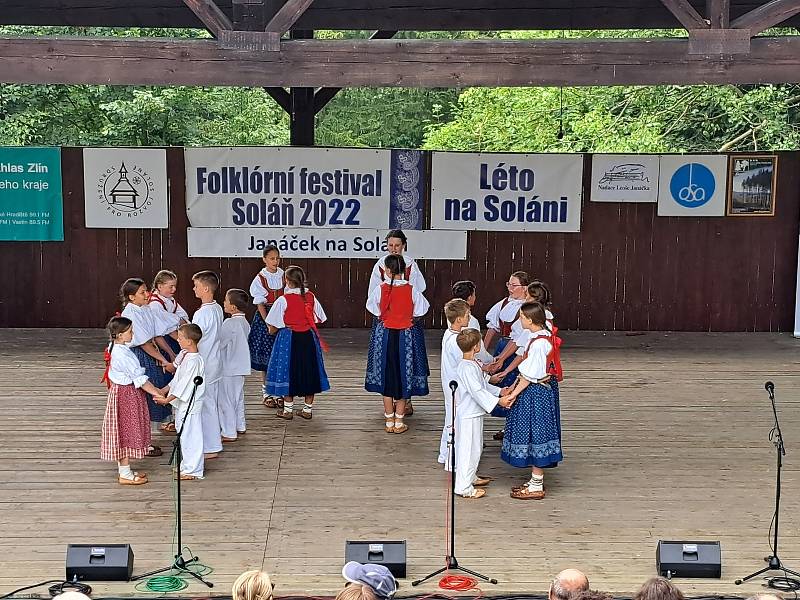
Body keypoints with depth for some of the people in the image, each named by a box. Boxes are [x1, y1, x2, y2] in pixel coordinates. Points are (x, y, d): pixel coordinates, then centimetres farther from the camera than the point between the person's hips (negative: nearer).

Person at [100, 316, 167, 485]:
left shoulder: (115, 349, 5)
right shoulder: (124, 354, -26)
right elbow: (139, 379, -24)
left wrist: (153, 389, 12)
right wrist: (157, 394, -18)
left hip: (119, 391, 10)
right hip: (126, 396, -10)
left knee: (123, 433, 16)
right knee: (126, 433, 1)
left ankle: (124, 471, 27)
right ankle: (125, 475, 11)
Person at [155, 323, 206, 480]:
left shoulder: (193, 361, -23)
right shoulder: (185, 356, 8)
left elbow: (184, 385, -24)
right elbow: (178, 378, 19)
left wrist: (167, 399, -21)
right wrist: (165, 390, 15)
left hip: (190, 405, -10)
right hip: (183, 404, 10)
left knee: (189, 435, -1)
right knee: (183, 435, 19)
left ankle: (192, 470, 8)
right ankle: (186, 466, 31)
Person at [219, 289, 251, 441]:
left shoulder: (230, 323, -22)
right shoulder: (245, 322, 4)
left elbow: (220, 343, -18)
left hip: (229, 368, -9)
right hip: (241, 366, 9)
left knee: (226, 400, 1)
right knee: (238, 397, 21)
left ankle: (229, 433, 6)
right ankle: (240, 426, 34)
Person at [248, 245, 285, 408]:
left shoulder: (283, 276, 4)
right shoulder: (260, 278, -6)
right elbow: (260, 304, -8)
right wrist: (268, 323, -15)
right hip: (264, 316, -3)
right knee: (266, 355, 0)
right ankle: (266, 392, 10)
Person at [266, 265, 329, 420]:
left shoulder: (283, 300, -13)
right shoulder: (311, 297, -1)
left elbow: (273, 329, -9)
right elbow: (319, 319, 9)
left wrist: (273, 331, 12)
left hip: (288, 339, -4)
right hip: (309, 338, 4)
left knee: (288, 372, 7)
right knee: (309, 371, 12)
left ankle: (288, 410, 12)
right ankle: (308, 409, 18)